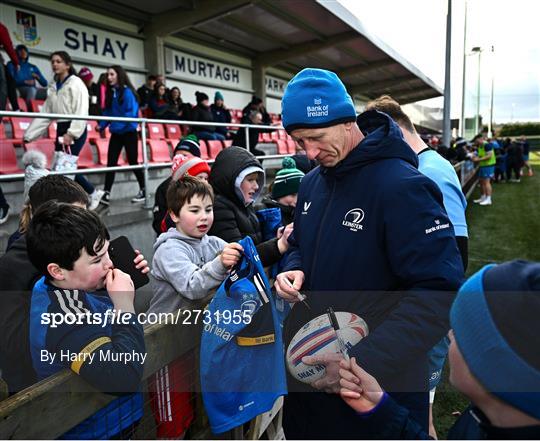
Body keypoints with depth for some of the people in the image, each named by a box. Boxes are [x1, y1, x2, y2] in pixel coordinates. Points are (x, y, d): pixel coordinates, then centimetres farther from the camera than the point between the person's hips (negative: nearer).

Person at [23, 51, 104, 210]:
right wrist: (29, 134, 10)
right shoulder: (53, 86, 17)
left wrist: (72, 133, -24)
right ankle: (93, 193, 16)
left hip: (75, 130, -8)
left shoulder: (76, 83, -5)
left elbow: (81, 112, -15)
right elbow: (45, 113, 15)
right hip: (61, 129, 8)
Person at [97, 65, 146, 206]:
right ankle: (106, 194, -5)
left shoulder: (127, 92, -11)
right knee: (111, 162, -3)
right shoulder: (110, 92, 11)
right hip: (116, 133, 6)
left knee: (132, 162, 4)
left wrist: (118, 125, -26)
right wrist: (102, 125, -1)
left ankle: (143, 190, 21)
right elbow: (107, 112, 14)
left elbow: (131, 113, -18)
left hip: (129, 132, -6)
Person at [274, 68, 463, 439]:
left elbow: (440, 294, -25)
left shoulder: (402, 186, -22)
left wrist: (364, 361, -30)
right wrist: (294, 271, -5)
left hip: (381, 381, -7)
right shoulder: (311, 184, 4)